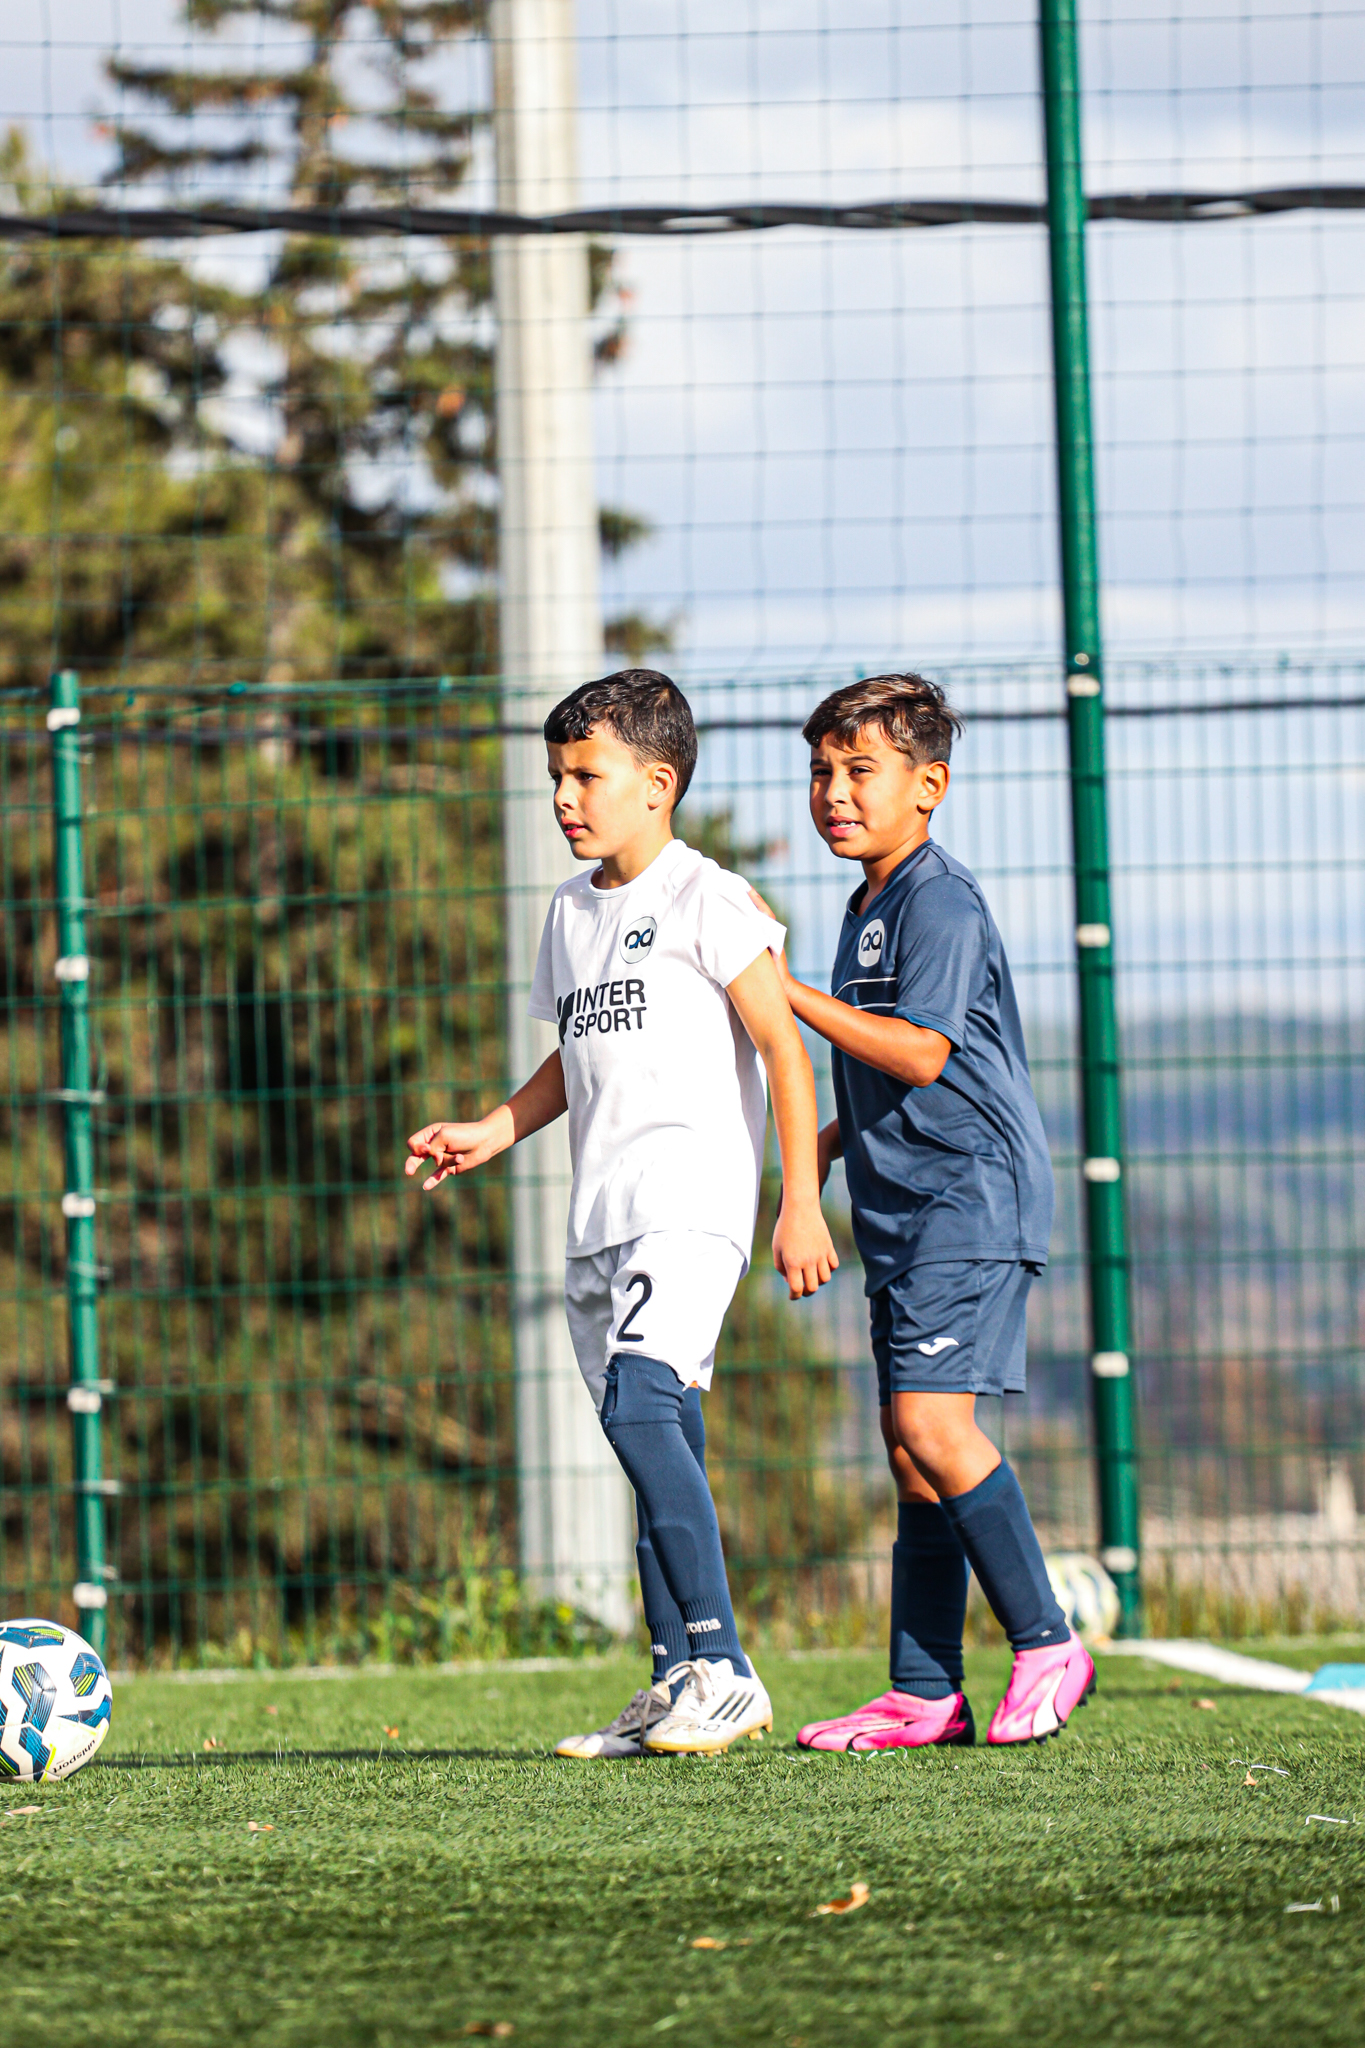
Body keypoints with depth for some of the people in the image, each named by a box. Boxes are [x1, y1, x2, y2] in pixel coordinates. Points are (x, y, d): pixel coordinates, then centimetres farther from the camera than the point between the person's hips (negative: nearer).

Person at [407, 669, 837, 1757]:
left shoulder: (705, 900, -6)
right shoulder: (571, 912, 18)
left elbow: (783, 1049, -8)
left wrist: (802, 1206, -14)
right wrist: (494, 1131, 15)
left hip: (693, 1196, -8)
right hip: (604, 1210, 8)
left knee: (641, 1401, -24)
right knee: (659, 1450, 9)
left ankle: (722, 1667, -23)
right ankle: (680, 1682, 12)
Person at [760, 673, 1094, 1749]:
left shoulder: (940, 901, -12)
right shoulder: (873, 908, 19)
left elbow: (921, 1055, -21)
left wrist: (789, 991, -20)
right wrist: (829, 1143, 19)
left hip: (971, 1196, -10)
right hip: (904, 1210, 10)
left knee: (930, 1420, -19)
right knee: (911, 1446, 7)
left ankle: (1046, 1645, -11)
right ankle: (924, 1695, 9)